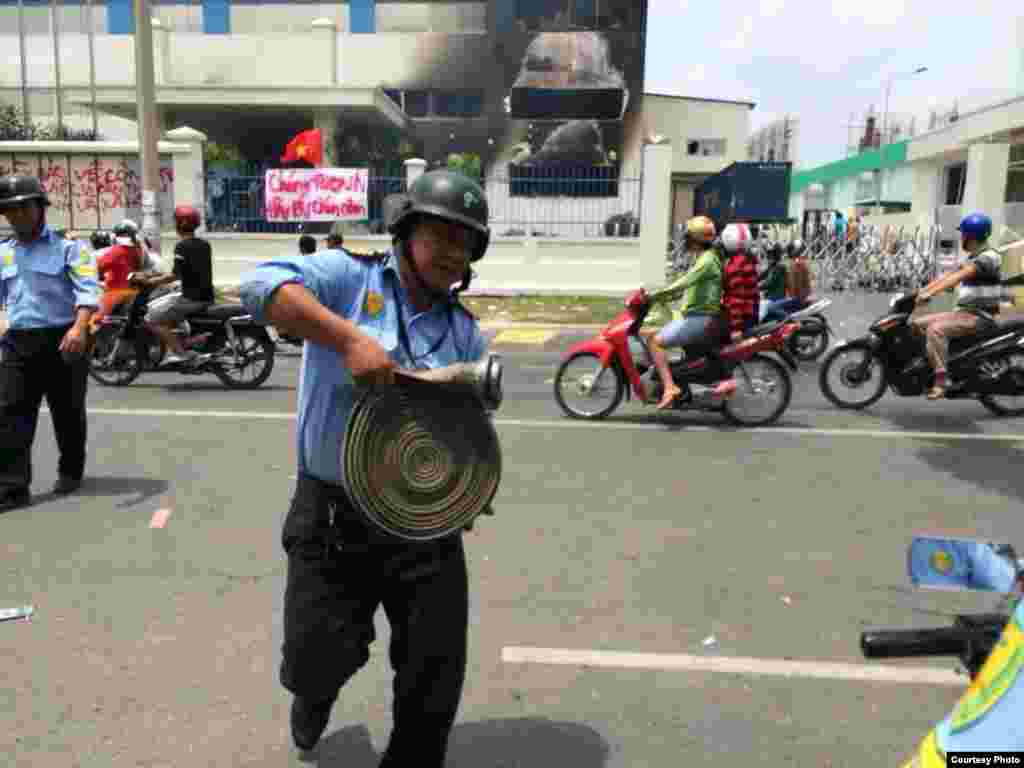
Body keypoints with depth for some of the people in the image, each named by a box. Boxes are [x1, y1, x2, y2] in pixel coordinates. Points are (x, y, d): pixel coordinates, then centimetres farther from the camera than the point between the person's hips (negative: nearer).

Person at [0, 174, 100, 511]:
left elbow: (88, 289, -16)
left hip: (62, 339, -4)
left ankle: (70, 472, 27)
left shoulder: (68, 247, -3)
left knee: (68, 414, 9)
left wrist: (80, 327, -31)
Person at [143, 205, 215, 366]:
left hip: (191, 297, -9)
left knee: (152, 319, -6)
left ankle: (180, 352, -13)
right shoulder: (205, 245, 12)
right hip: (207, 297, 9)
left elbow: (176, 275, -20)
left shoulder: (182, 246, -13)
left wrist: (150, 282, -12)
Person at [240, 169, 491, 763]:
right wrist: (349, 337, -33)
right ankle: (316, 687, 49)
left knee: (436, 672, 9)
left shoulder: (466, 334, 7)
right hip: (333, 514, -3)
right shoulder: (347, 276, -6)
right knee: (320, 658, 9)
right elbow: (262, 286, -23)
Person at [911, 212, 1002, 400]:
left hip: (978, 316, -10)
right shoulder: (973, 258, 18)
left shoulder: (988, 257, -14)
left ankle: (941, 380, -33)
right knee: (917, 323, 6)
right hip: (963, 312, 10)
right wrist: (921, 291, 3)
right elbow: (949, 275, 15)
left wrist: (931, 293, -35)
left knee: (935, 330, -32)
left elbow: (959, 277, -27)